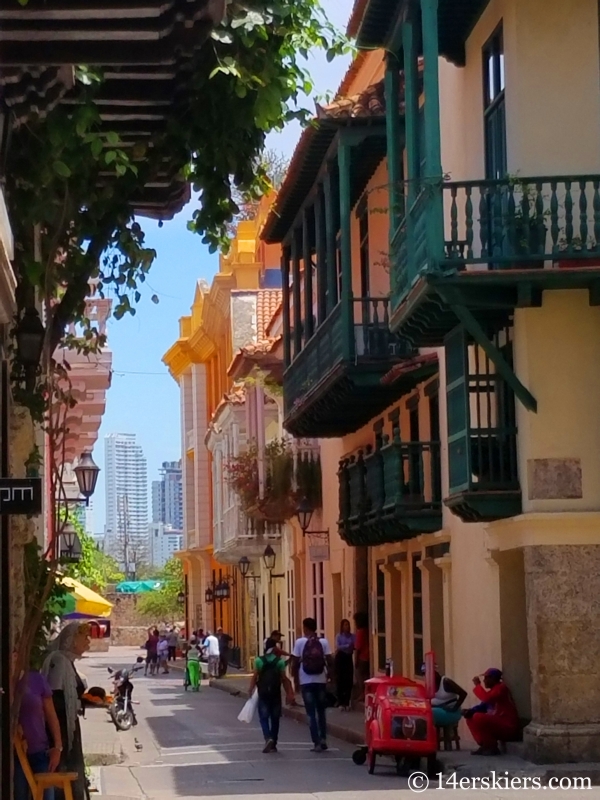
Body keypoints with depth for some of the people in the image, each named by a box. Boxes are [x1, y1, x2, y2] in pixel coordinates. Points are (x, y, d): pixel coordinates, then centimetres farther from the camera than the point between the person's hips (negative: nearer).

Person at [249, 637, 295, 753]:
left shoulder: (259, 661, -5)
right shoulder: (280, 661, -3)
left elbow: (254, 677, -7)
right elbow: (284, 678, -4)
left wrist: (251, 690, -1)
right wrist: (289, 693, 3)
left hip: (263, 693, -1)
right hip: (276, 693, 1)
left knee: (264, 717, 3)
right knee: (275, 719, 11)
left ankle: (268, 738, -21)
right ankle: (273, 744, 13)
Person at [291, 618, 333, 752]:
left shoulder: (300, 642, -4)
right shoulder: (323, 642, 0)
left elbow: (295, 663, -4)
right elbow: (329, 662, -4)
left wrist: (296, 678, 8)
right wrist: (329, 675, 9)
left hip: (306, 681, -2)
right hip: (321, 681, 2)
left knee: (311, 713, 3)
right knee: (321, 711, 17)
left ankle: (317, 743, -3)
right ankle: (323, 739, 11)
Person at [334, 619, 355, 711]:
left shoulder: (352, 636, 5)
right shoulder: (339, 636, -1)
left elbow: (355, 646, -6)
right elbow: (338, 647, -13)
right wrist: (348, 646, -24)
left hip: (348, 658, 2)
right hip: (340, 658, -2)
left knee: (349, 680, -1)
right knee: (340, 680, -3)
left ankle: (347, 702, 8)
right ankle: (341, 702, 4)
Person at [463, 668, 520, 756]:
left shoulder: (501, 688, -13)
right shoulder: (494, 690, 16)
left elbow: (487, 698, -29)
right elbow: (483, 706, 14)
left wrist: (478, 685, -15)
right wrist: (470, 711, -4)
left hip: (508, 727, -10)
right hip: (497, 724, 10)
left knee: (478, 717, -26)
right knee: (470, 717, 9)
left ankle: (492, 747, -14)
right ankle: (485, 746, 1)